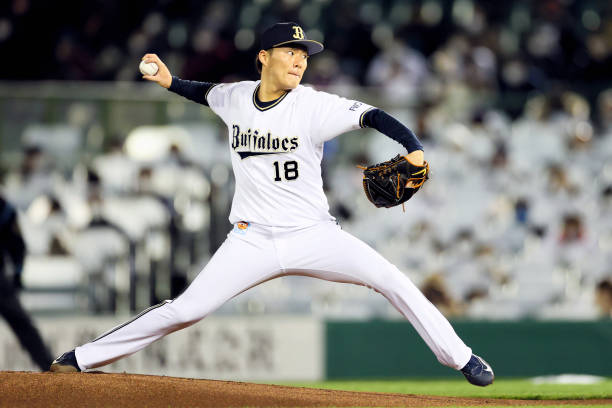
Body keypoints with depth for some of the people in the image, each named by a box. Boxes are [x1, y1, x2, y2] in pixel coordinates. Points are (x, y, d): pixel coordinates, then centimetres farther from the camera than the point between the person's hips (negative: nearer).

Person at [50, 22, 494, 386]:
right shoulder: (236, 97, 1)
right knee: (186, 309, -7)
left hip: (314, 235, -2)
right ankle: (83, 359, 4)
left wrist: (413, 149, -38)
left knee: (393, 281, -16)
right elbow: (208, 92, 27)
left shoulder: (313, 106, -11)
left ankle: (460, 358, -2)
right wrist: (170, 81, 14)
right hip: (252, 240, 2)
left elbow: (372, 116, -23)